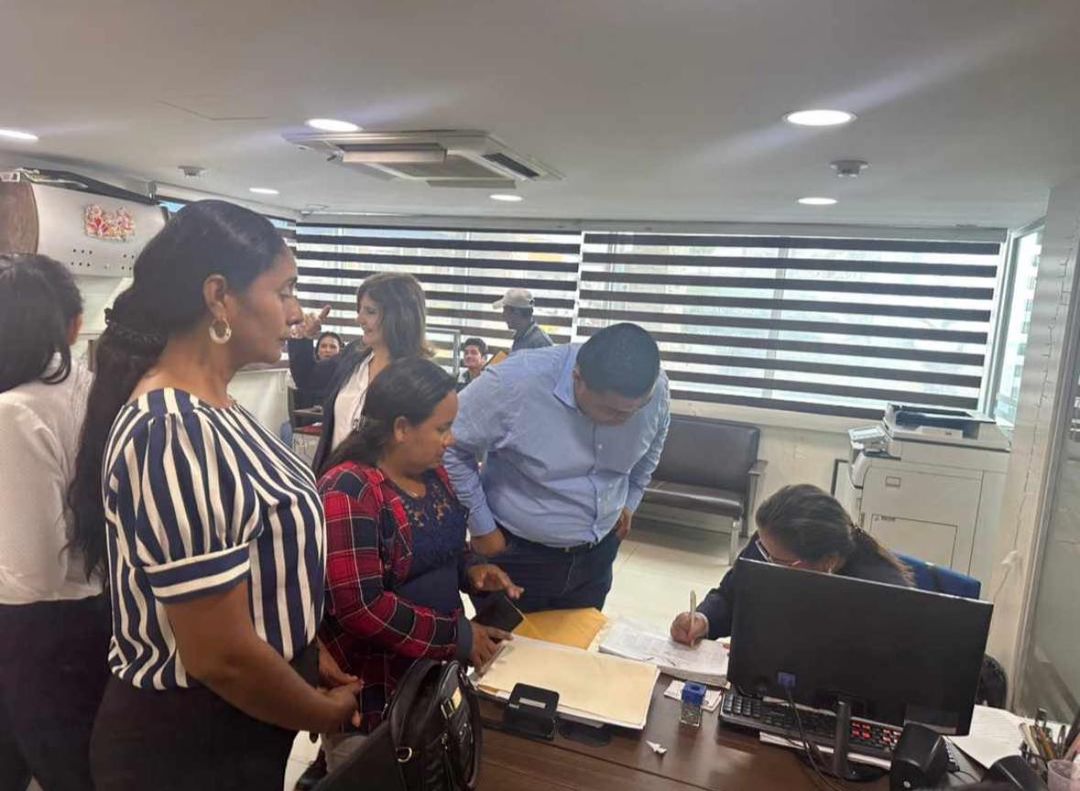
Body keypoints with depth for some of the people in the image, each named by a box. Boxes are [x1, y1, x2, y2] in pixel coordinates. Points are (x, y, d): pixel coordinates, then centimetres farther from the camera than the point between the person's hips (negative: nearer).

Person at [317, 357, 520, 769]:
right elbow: (360, 607, -28)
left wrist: (470, 568, -4)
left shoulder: (431, 472, 2)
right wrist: (458, 637, -22)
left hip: (433, 671, 8)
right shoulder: (350, 491, -23)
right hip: (371, 689, -8)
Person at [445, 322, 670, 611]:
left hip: (597, 554, 4)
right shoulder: (515, 384, -29)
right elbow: (450, 448, -17)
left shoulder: (656, 391, -14)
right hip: (518, 554, -3)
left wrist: (630, 500, 8)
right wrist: (481, 527, -13)